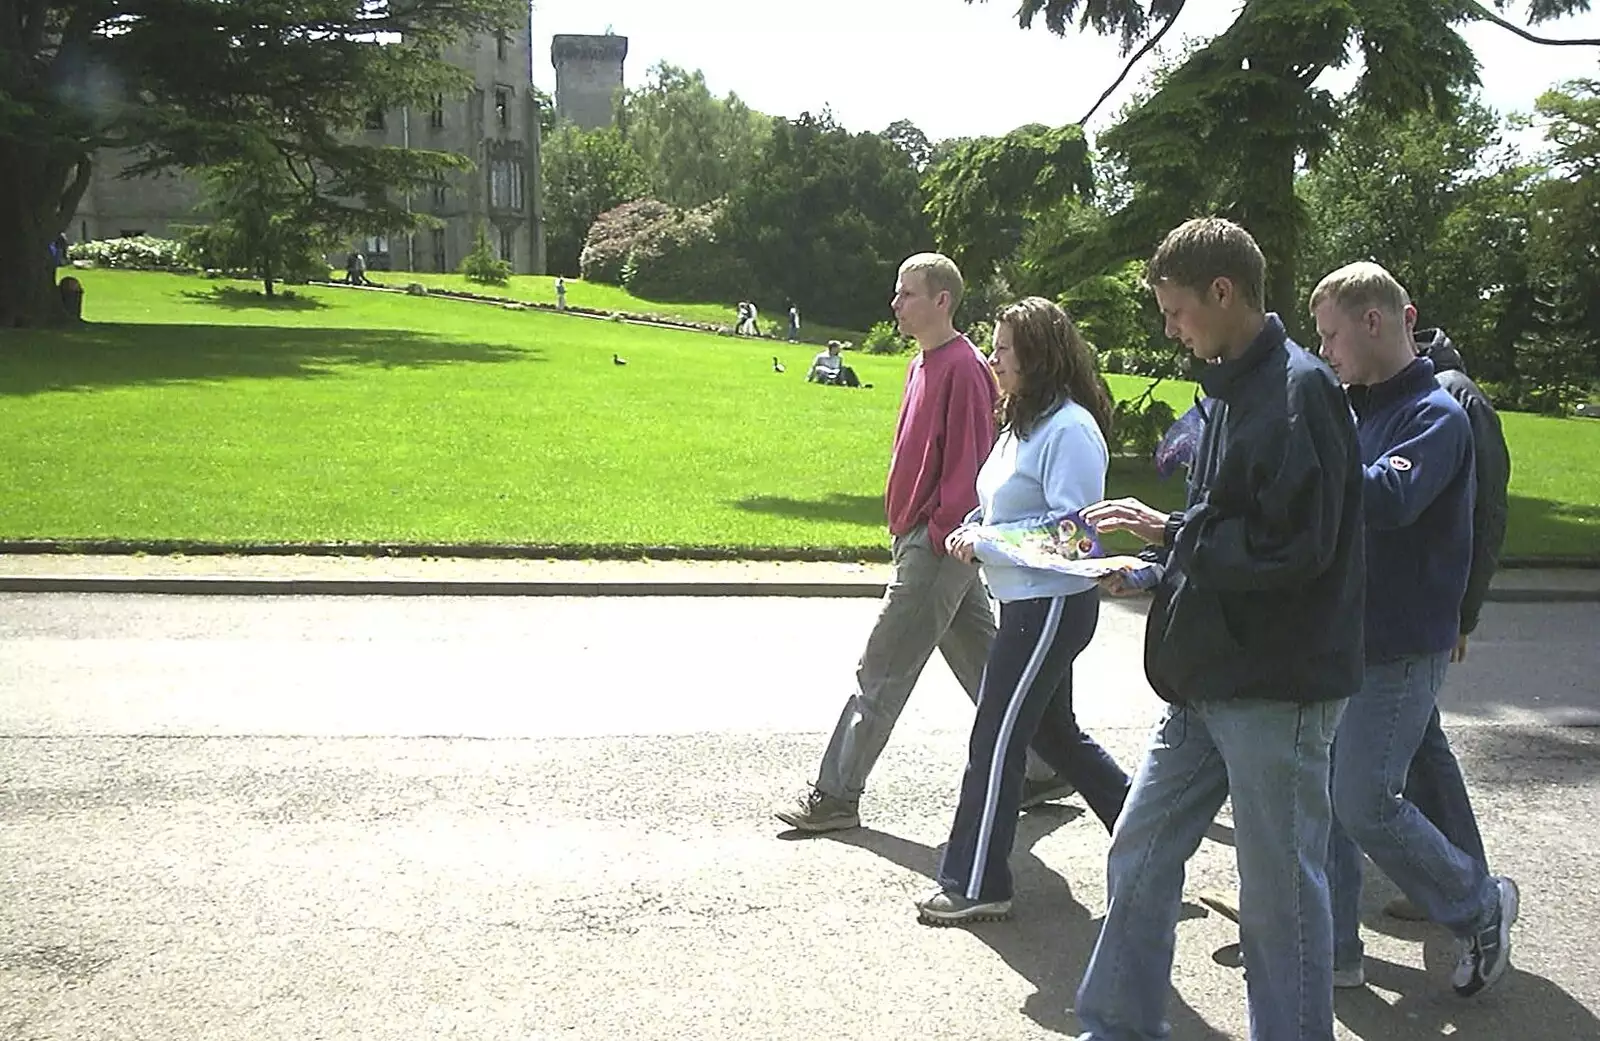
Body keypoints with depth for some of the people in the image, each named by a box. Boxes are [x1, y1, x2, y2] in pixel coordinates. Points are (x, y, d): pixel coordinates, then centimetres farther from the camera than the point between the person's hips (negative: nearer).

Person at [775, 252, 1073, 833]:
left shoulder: (963, 367, -15)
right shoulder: (925, 363, 14)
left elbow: (969, 459, -19)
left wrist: (940, 533, -19)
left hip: (935, 547, -10)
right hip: (920, 539, 10)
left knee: (881, 672, -4)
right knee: (982, 664, 16)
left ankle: (835, 796, 3)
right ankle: (1041, 769, 26)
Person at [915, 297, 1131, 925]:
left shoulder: (1068, 427, -17)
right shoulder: (1025, 420, 14)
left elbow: (1073, 525, -21)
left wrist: (986, 541, -18)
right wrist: (975, 533, 4)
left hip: (1052, 604, -11)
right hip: (1025, 600, 11)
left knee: (996, 740, -5)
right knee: (1053, 731, 19)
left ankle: (975, 886, 6)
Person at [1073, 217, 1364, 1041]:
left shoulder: (1298, 392, -16)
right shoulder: (1232, 388, 13)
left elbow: (1293, 546, -23)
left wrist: (1168, 532, -14)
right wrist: (1151, 562, 6)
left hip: (1278, 689, -9)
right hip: (1206, 680, 10)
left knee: (1279, 895, 3)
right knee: (1139, 856, 14)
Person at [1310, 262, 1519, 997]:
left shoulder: (1436, 416, -14)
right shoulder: (1360, 410, 12)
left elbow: (1388, 499, -32)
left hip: (1401, 648, -8)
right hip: (1342, 637, 8)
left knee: (1365, 804, -5)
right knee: (1320, 794, 9)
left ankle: (1480, 907, 18)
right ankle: (1331, 950, 20)